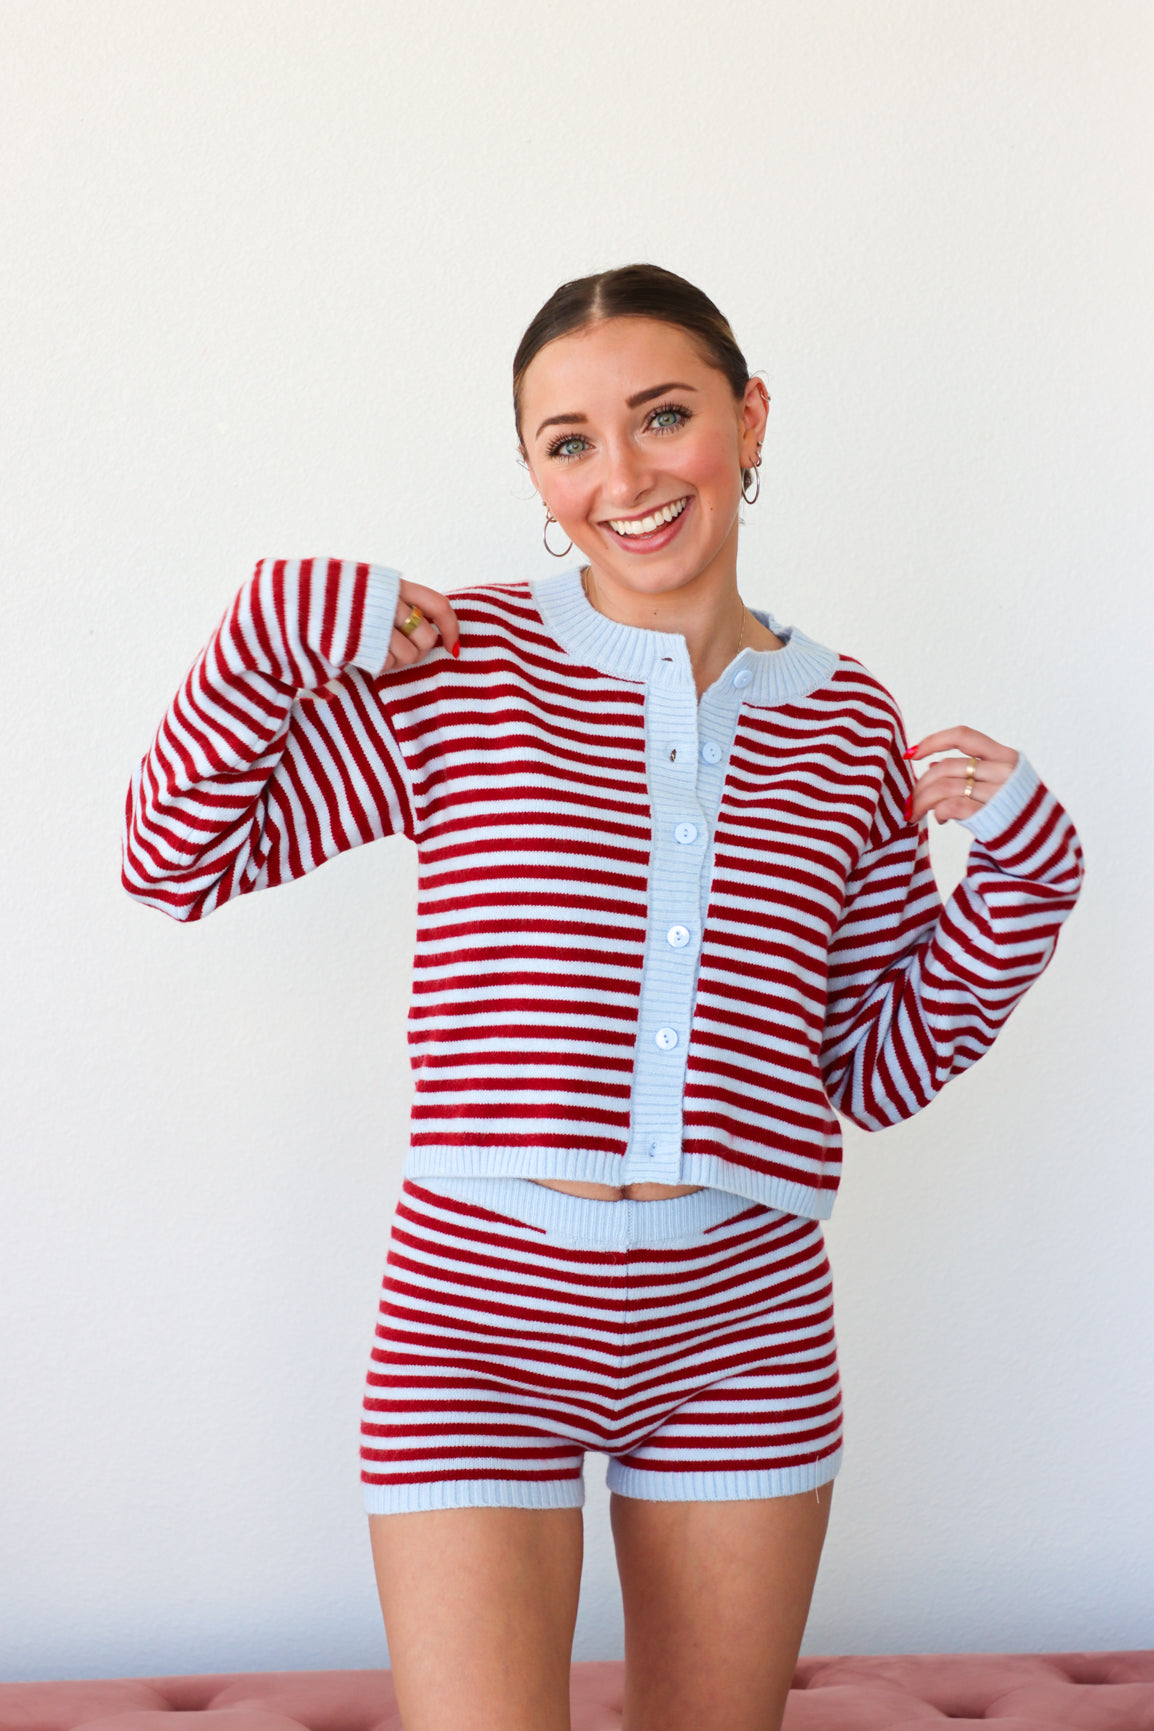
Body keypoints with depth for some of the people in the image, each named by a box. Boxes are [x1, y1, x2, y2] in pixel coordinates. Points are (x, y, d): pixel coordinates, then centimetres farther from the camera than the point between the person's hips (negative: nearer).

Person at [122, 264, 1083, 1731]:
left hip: (743, 1321, 3)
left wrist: (1023, 865, -2)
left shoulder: (845, 726, 5)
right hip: (483, 1303, -3)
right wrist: (278, 630, -8)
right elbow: (175, 855, 1)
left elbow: (872, 1072, 7)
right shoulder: (456, 668, -2)